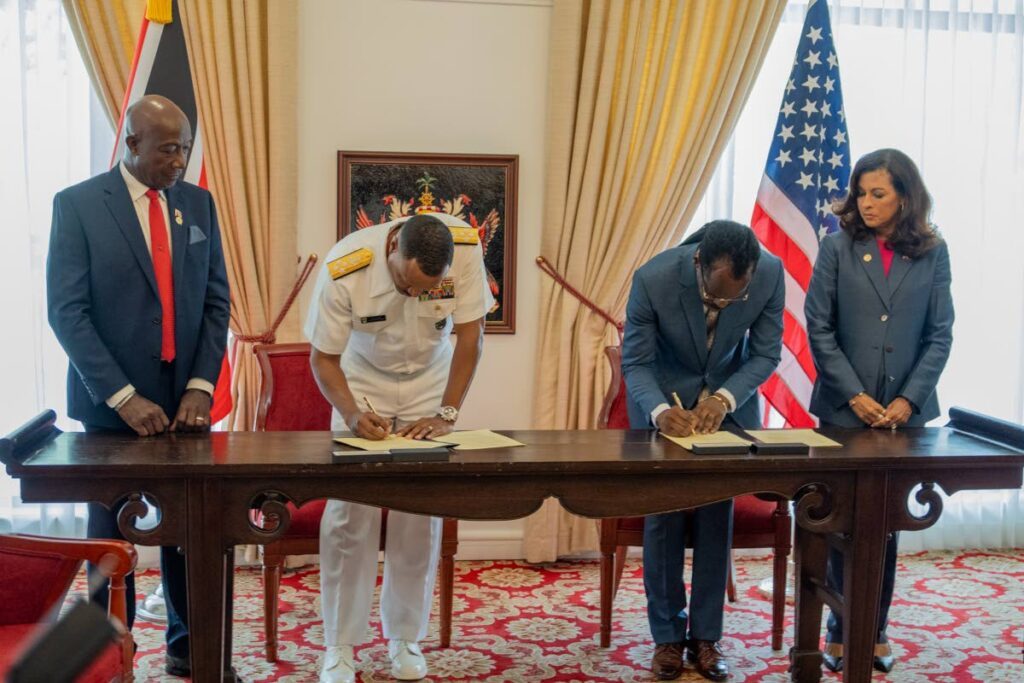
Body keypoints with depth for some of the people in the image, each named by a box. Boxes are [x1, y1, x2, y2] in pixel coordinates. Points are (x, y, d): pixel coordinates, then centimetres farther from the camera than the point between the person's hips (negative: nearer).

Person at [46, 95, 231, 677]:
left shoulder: (199, 203, 7)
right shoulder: (77, 205, -5)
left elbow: (216, 302, 7)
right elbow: (66, 311, -9)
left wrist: (201, 385, -5)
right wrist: (123, 397, -15)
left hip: (186, 397, 3)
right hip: (112, 403, -3)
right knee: (113, 531, 8)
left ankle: (188, 646, 22)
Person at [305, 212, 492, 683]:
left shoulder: (464, 247, -29)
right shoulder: (343, 269, -31)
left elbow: (470, 336, -18)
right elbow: (323, 358, -19)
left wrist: (446, 414, -22)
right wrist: (352, 414, -34)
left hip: (429, 384, 1)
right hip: (362, 384, -1)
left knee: (421, 515, 0)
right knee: (350, 513, -8)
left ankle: (405, 638, 15)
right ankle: (339, 645, 5)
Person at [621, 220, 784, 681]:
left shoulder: (771, 274, -24)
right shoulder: (653, 279, -30)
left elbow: (766, 353, -12)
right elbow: (635, 362, -19)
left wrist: (724, 399, -28)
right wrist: (659, 410, -37)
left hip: (730, 398, 2)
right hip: (663, 399, -1)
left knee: (717, 518, 1)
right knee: (663, 518, -1)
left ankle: (706, 637, 13)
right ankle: (667, 635, 12)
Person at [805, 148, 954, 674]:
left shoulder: (932, 253, 3)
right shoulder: (838, 247, -1)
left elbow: (940, 335, 2)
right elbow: (818, 328, -4)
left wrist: (908, 399, -10)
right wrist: (855, 396, -11)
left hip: (905, 411, 1)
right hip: (845, 409, -1)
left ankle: (875, 630, 20)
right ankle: (842, 630, 17)